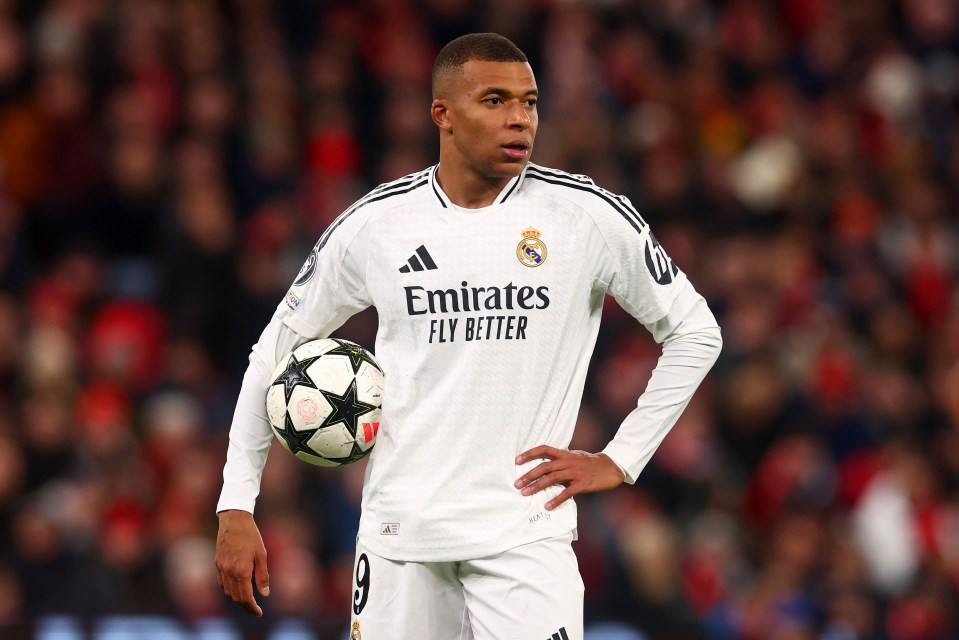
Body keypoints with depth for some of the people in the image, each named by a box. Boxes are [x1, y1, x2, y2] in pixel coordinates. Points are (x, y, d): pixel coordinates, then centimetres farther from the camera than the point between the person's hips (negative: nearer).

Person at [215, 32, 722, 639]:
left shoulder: (589, 216, -3)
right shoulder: (374, 225, 2)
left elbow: (694, 332, 8)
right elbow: (277, 349, 12)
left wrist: (620, 459, 2)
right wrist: (237, 507, 6)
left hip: (526, 528, -2)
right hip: (399, 531, 2)